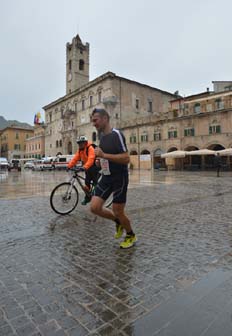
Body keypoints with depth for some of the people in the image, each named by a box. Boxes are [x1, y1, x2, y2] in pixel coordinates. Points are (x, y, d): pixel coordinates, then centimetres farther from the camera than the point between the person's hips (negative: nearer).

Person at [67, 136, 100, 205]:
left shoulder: (90, 148, -20)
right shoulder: (80, 150, 6)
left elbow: (91, 159, -35)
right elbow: (75, 158, -3)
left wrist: (85, 167, -48)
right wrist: (69, 166, -15)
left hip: (95, 167, -7)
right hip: (87, 168, 8)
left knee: (95, 183, -8)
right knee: (86, 183, 5)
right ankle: (87, 198, 17)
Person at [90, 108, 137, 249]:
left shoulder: (116, 134, -16)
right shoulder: (102, 136, 10)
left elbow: (126, 158, -24)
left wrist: (104, 155, -27)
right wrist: (101, 160, 6)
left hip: (119, 178, -7)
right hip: (106, 178, 8)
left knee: (118, 212, 2)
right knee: (95, 207, -1)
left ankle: (131, 236, 30)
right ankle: (118, 222, 25)